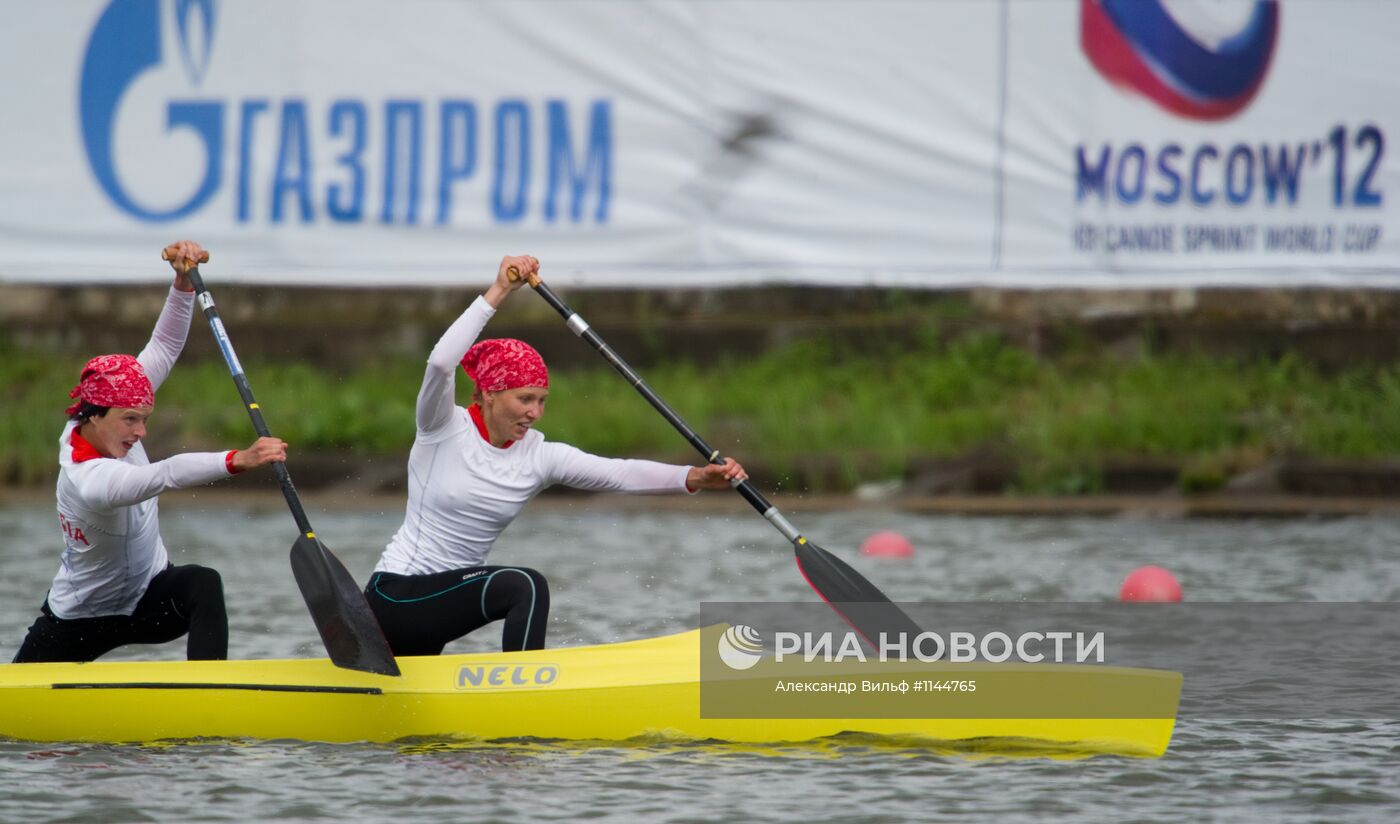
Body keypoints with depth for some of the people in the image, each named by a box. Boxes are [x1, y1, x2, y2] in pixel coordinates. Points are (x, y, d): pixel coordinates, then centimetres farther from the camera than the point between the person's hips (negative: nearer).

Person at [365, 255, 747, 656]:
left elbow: (617, 473, -12)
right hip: (396, 594, -7)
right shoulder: (445, 430, -12)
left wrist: (693, 478, -28)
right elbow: (440, 363, -32)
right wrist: (497, 292, -32)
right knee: (525, 587, -27)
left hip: (444, 600, 7)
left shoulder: (539, 456, 1)